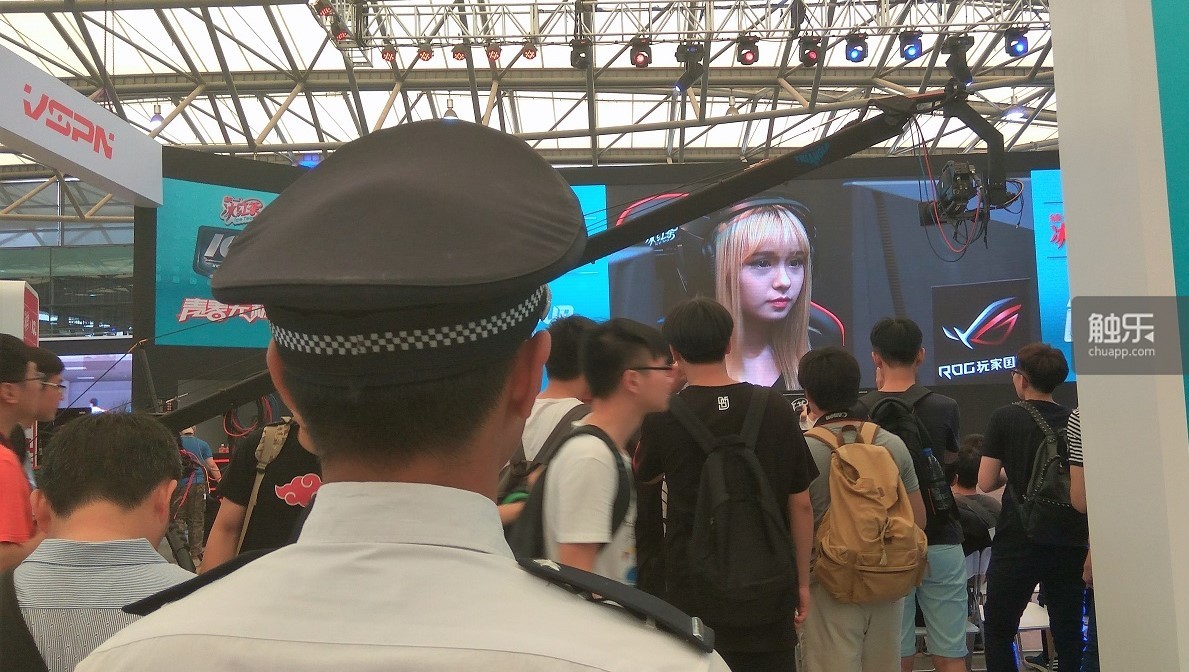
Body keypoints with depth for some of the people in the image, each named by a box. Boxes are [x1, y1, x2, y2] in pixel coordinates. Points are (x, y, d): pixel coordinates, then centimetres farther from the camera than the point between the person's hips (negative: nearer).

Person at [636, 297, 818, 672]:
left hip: (692, 591, -1)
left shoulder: (662, 417, -10)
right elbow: (801, 506, 0)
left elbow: (645, 475, 12)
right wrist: (803, 582, 12)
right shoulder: (776, 409, -6)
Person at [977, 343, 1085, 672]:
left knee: (998, 632, 9)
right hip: (1068, 544, 4)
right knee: (1068, 633, 12)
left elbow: (986, 483, -8)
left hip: (1017, 543, -3)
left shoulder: (1005, 417, -8)